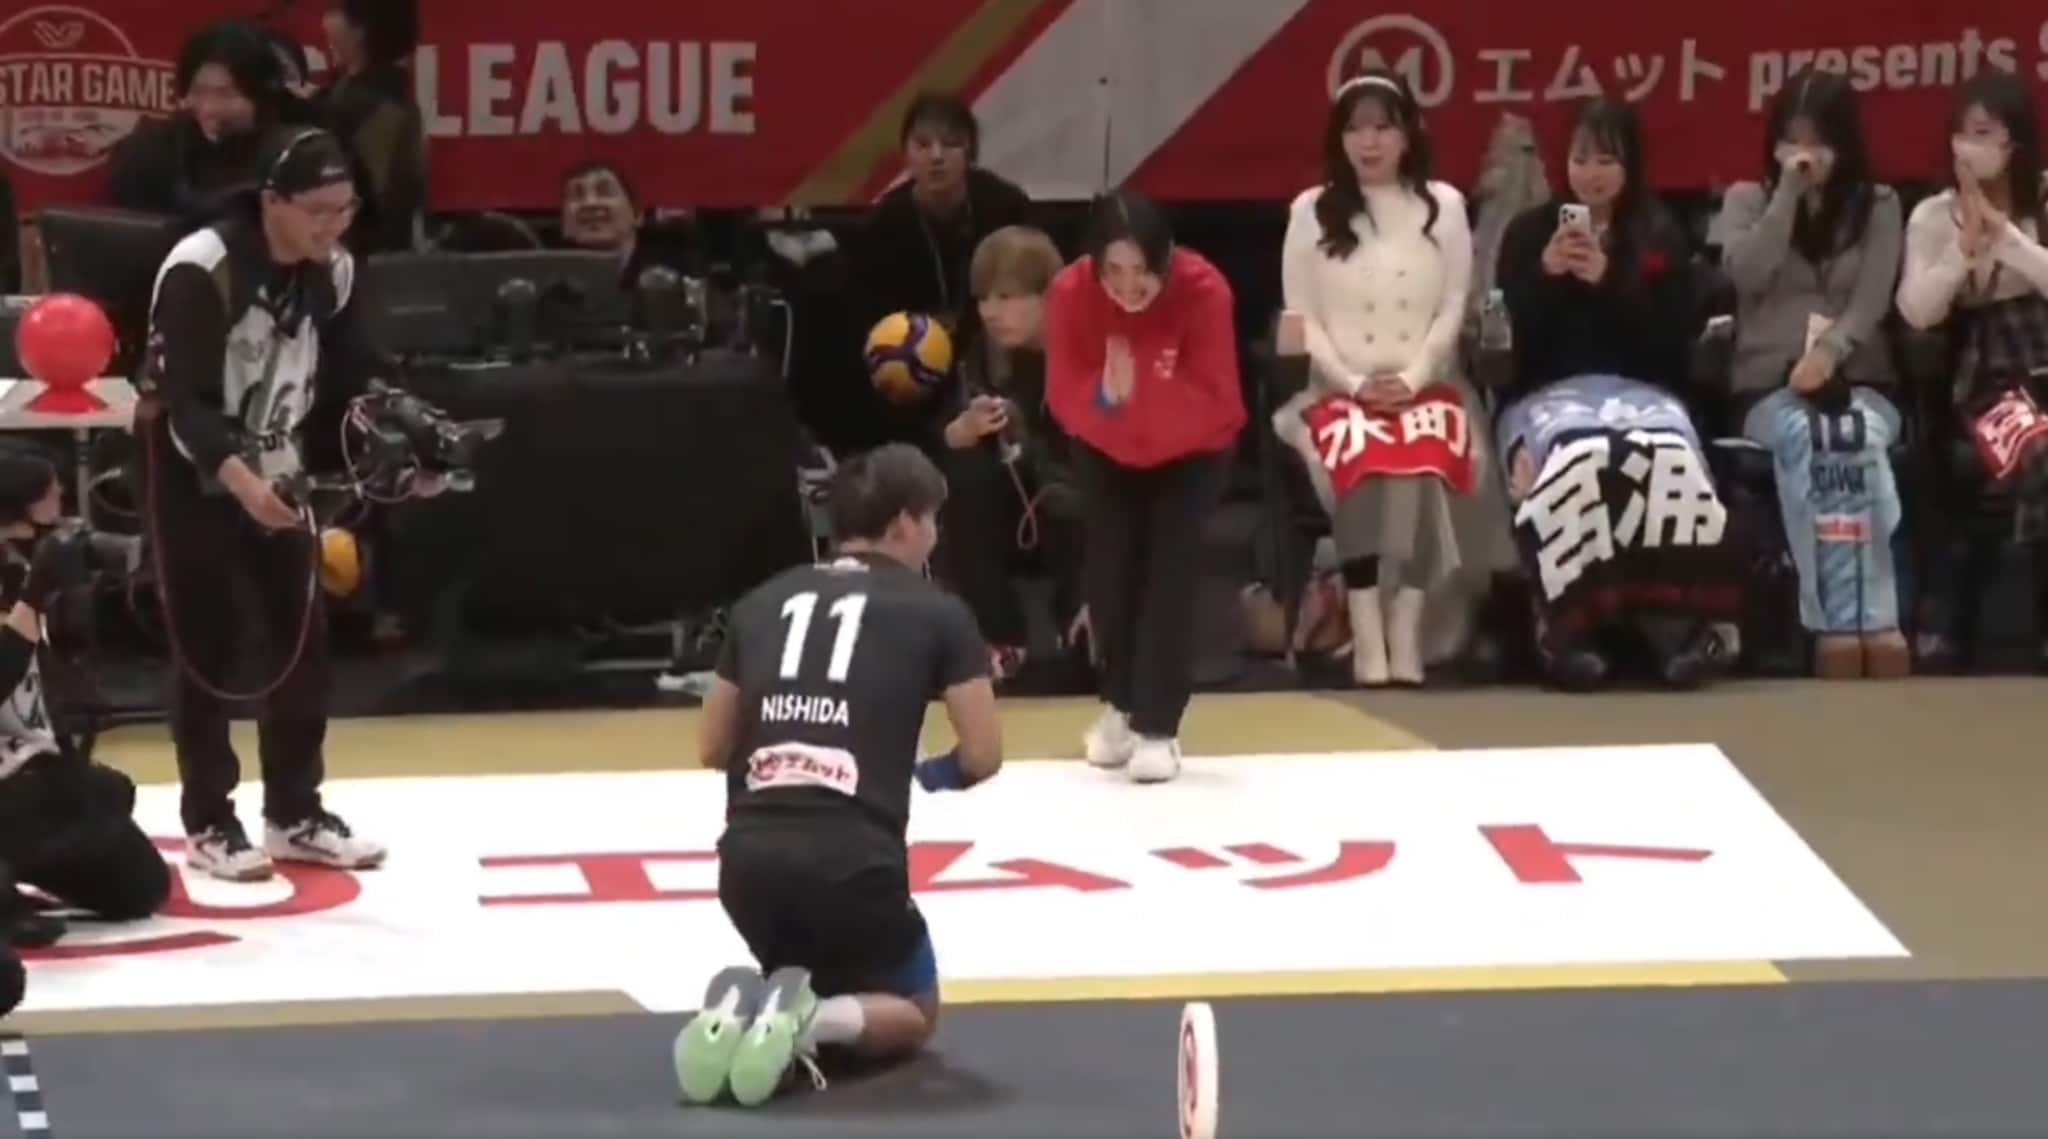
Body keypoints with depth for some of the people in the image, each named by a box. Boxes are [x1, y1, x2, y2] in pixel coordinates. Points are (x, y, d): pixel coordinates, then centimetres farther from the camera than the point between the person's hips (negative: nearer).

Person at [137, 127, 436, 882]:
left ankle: (294, 813, 18)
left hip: (277, 475, 6)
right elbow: (183, 401, -29)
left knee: (302, 636, 6)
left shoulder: (333, 273, -3)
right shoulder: (200, 271, -25)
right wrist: (239, 479, -43)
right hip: (193, 474, -6)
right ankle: (208, 823, 7)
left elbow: (357, 377, 3)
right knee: (207, 646, -3)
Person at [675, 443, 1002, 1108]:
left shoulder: (763, 602, 17)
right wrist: (927, 777, 26)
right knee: (913, 1015, 22)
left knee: (811, 979, 33)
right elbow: (983, 757, 5)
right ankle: (809, 1021, -12)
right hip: (854, 862, -4)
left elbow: (713, 748, 23)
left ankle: (744, 1009, -2)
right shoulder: (936, 612, 6)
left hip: (749, 857, 4)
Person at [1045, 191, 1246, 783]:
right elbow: (1065, 396, -24)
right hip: (1109, 447, 2)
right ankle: (1121, 704, 25)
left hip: (1190, 449, -2)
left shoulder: (1203, 290, -34)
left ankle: (1158, 728, -10)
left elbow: (1212, 403, -34)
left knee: (1170, 568, -14)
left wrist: (1140, 395, -50)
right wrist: (1105, 396, -47)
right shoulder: (1070, 293, -28)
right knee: (1108, 568, 1)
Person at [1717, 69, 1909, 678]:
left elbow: (1871, 301, -2)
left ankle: (1859, 621, -44)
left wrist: (1828, 352, -20)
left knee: (1858, 439, -37)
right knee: (1804, 439, -37)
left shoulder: (1878, 205, 12)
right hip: (1769, 384, 0)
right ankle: (1840, 622, -45)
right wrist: (1789, 190, -7)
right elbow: (1748, 274, -8)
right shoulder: (1748, 199, 13)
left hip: (1857, 380, 0)